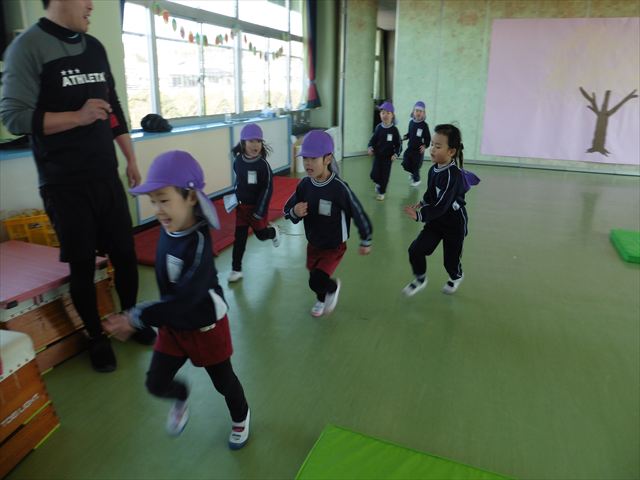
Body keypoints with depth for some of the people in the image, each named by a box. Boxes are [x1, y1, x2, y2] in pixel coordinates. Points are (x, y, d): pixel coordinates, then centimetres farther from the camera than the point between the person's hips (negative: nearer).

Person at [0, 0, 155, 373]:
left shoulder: (95, 48, 10)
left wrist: (131, 158, 14)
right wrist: (77, 116, -21)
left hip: (107, 176, 5)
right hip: (64, 184, -5)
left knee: (126, 255, 9)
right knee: (82, 265, 5)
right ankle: (98, 338, 24)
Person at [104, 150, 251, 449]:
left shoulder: (198, 242, -31)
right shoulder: (169, 230, -10)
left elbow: (184, 299, -33)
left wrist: (137, 318, -30)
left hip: (206, 327, -6)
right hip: (172, 325, 6)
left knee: (223, 381, 17)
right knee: (156, 383, 12)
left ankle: (241, 417, 47)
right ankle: (181, 398, 47)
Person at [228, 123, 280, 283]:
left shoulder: (263, 164, -19)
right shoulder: (238, 161, -6)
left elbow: (267, 189, -17)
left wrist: (259, 211, -17)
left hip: (257, 206, -3)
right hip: (241, 205, 3)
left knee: (261, 234, 12)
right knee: (239, 238, 4)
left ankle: (273, 231, 47)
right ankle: (236, 269, 13)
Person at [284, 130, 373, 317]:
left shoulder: (339, 187, -29)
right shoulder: (304, 184, -15)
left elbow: (358, 213, -16)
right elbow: (288, 210, -3)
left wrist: (365, 242, -4)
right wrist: (295, 212, -28)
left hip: (334, 247, -5)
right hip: (313, 244, 5)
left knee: (316, 281, -16)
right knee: (315, 277, 24)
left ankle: (333, 287, 20)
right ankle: (322, 299, 58)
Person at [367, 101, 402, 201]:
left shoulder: (394, 130, -10)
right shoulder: (378, 127, -4)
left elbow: (398, 144, -6)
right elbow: (373, 139, 4)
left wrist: (396, 154, -21)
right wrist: (370, 147, -14)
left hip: (388, 156, -2)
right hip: (377, 155, 2)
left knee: (385, 175, 5)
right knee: (374, 175, -1)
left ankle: (381, 192, 24)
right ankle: (378, 184, 33)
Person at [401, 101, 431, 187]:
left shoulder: (424, 125, -13)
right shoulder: (411, 122, 0)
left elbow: (428, 138, -9)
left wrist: (425, 146, -24)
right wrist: (404, 137, -5)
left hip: (419, 149, -4)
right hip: (410, 148, 4)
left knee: (416, 166, 5)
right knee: (405, 164, 1)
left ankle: (416, 180, 29)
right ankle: (412, 173, 33)